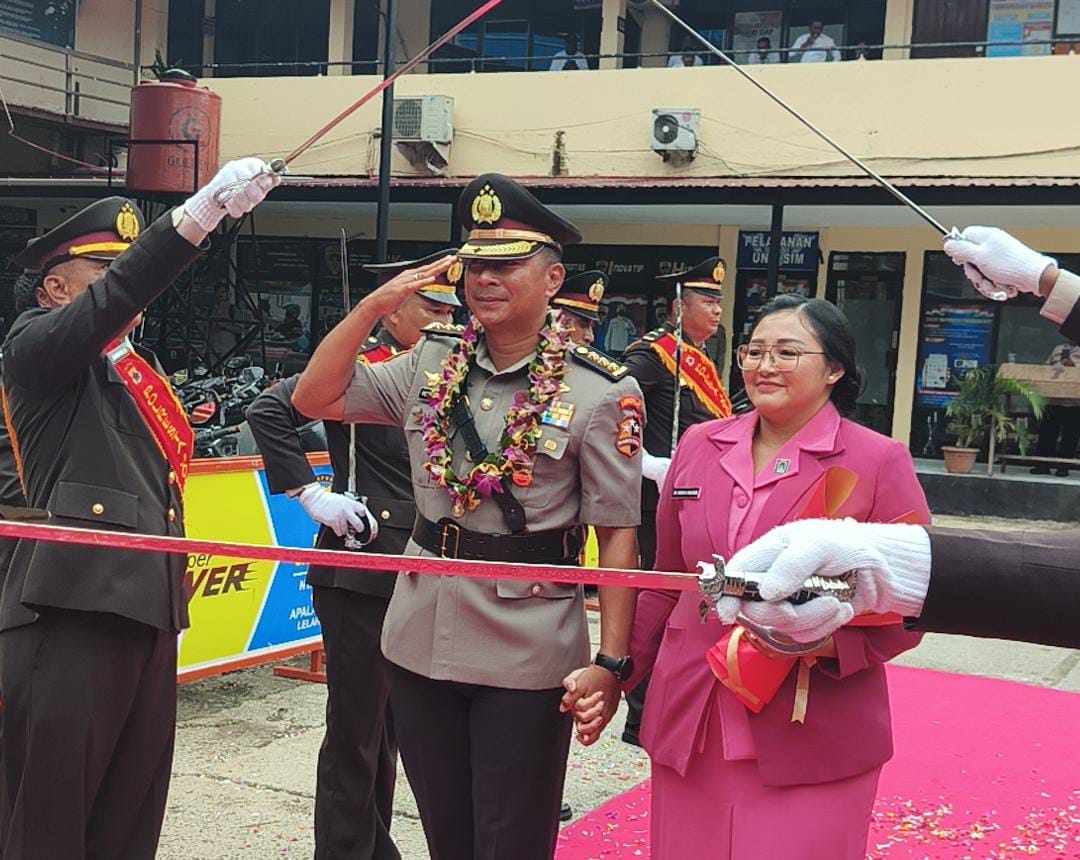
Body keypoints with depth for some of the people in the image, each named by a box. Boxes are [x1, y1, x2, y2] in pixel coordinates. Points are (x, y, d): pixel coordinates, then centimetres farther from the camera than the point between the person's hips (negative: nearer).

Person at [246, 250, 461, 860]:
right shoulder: (361, 366, -11)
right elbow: (269, 412, -21)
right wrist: (311, 493, -20)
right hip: (362, 573, -8)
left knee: (391, 724, 17)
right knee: (357, 726, 0)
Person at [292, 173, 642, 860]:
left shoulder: (600, 391, -9)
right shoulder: (433, 361, 5)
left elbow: (618, 535, -9)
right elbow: (314, 399, 6)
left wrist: (610, 662, -13)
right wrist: (376, 304, -2)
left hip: (527, 647, -4)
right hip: (420, 637, 5)